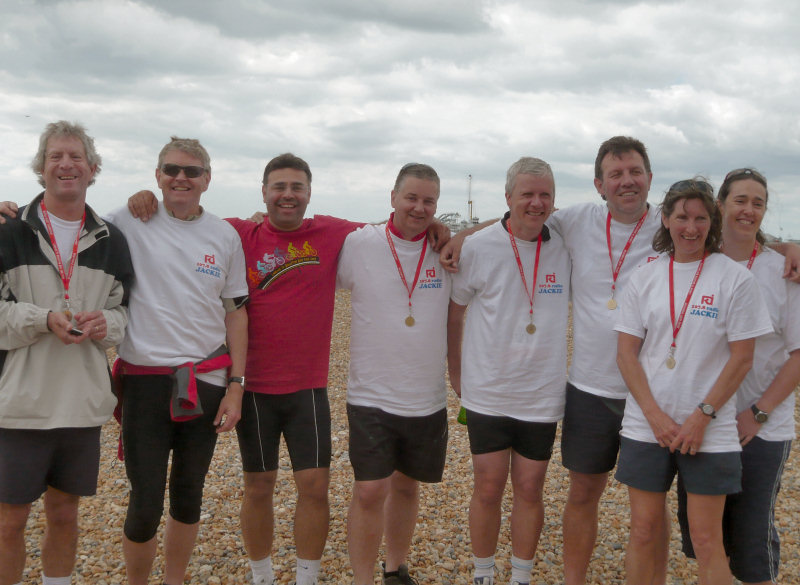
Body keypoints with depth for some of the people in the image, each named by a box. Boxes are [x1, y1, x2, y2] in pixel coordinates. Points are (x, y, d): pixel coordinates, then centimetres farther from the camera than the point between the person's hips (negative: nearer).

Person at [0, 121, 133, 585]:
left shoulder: (111, 241, 8)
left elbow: (125, 311, 12)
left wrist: (106, 323, -9)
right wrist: (44, 319, -20)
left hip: (84, 403, 3)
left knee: (64, 513, 15)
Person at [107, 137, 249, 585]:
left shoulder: (225, 236, 5)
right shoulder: (128, 223, -2)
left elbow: (236, 311, 8)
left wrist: (236, 385, 3)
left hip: (206, 381, 3)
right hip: (145, 380, -2)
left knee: (189, 497, 14)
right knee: (146, 506, -1)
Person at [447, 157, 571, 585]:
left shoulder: (565, 251, -2)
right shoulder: (477, 248, -7)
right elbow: (452, 312, 4)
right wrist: (455, 373, 4)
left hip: (542, 398, 1)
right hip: (487, 394, -1)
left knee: (530, 491, 10)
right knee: (488, 490, 6)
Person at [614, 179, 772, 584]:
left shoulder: (735, 279, -4)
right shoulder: (645, 278, 3)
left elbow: (741, 358, -4)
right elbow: (626, 354, 1)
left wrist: (702, 417, -10)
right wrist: (656, 416, -8)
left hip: (709, 430, -2)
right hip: (646, 426, 2)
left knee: (706, 540, 3)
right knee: (643, 532, 9)